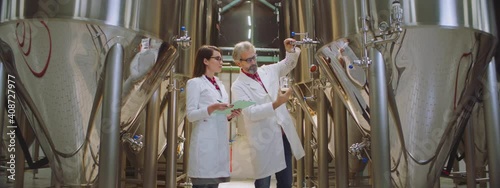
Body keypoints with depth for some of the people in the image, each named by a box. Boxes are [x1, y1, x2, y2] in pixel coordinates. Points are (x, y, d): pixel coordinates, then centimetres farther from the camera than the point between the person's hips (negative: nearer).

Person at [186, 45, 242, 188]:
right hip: (205, 143, -7)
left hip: (220, 142, 7)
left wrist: (230, 115, 4)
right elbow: (190, 115, -9)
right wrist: (212, 108, -21)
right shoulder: (195, 83, -1)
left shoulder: (219, 84, 20)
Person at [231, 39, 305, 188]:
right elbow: (250, 113, -20)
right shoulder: (238, 86, -9)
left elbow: (289, 64, 19)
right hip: (264, 141, -5)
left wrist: (290, 50, -3)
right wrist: (276, 104, -31)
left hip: (284, 135, 6)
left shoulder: (268, 71, 8)